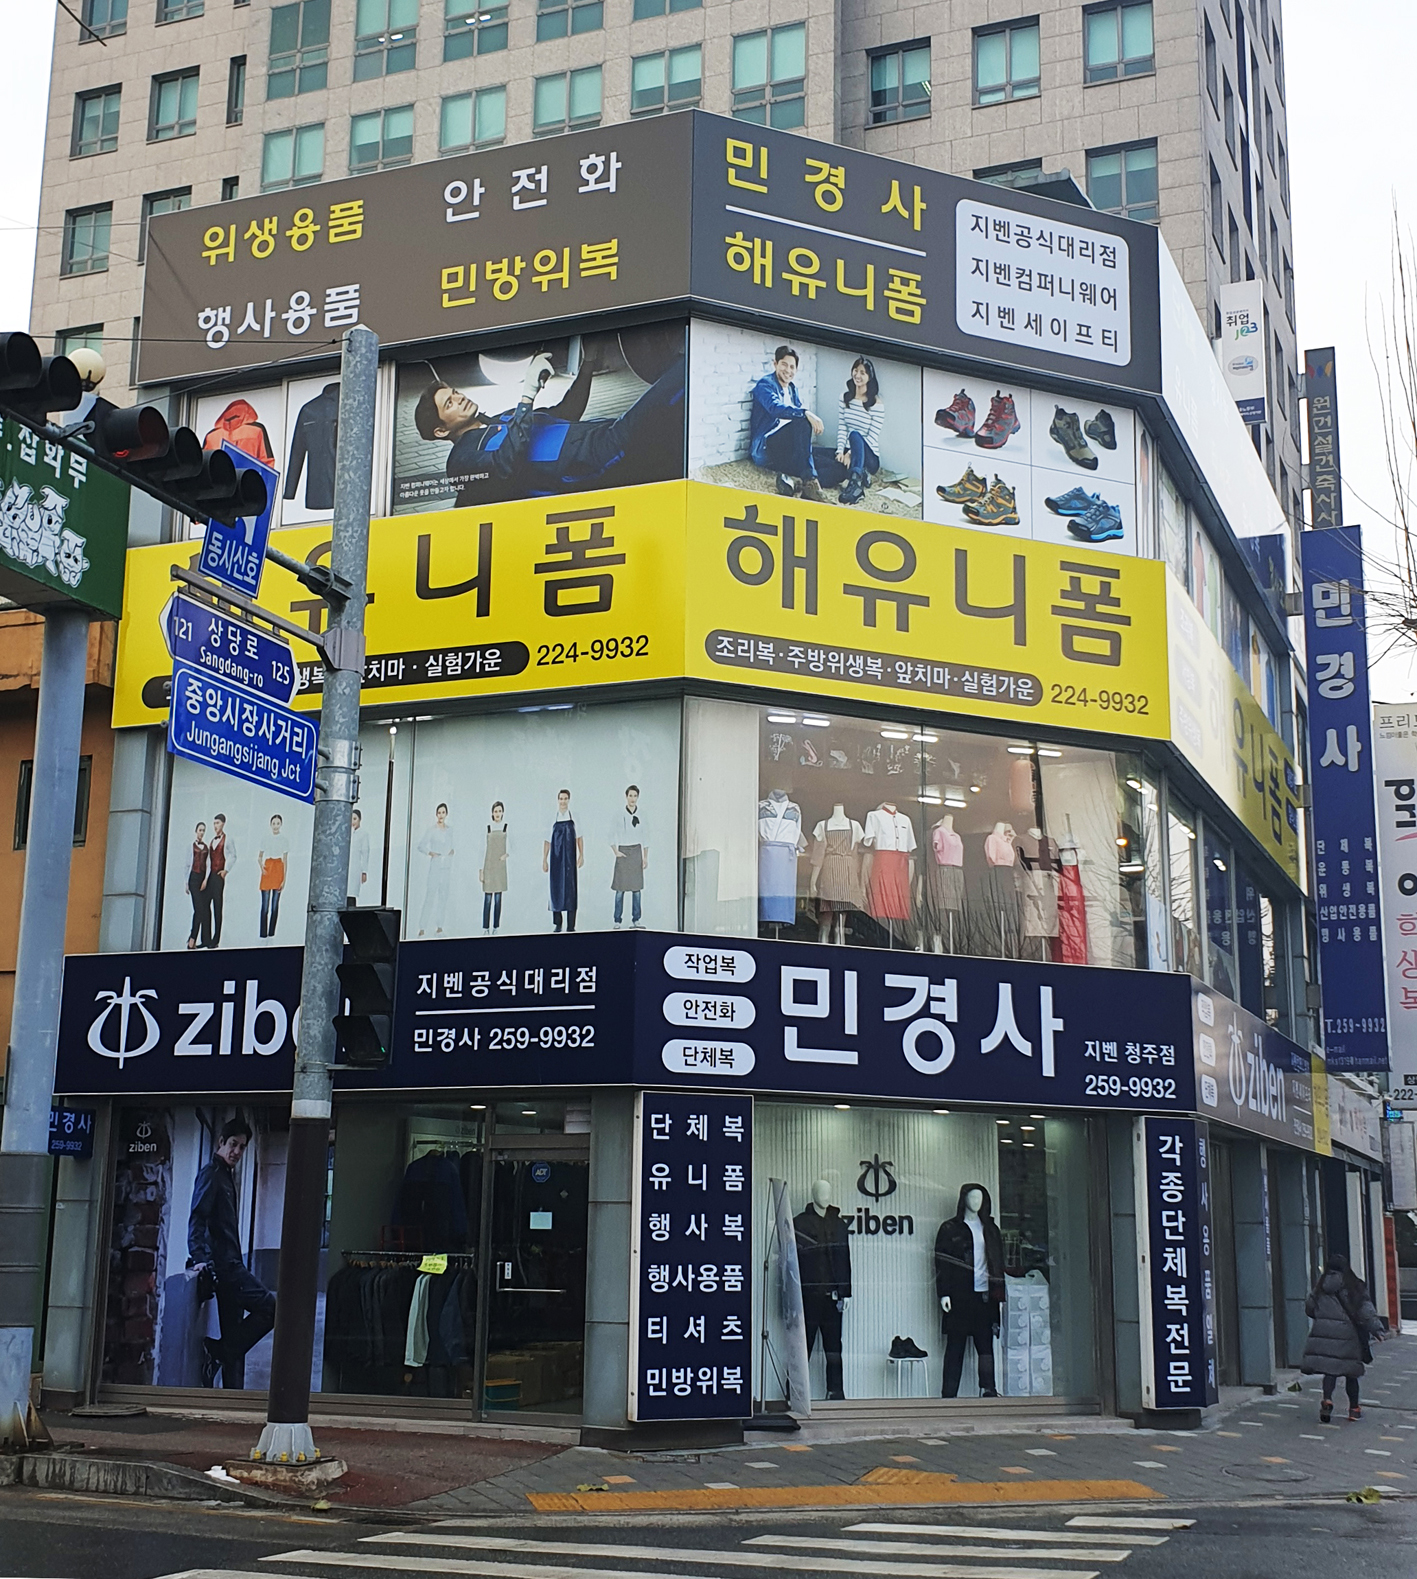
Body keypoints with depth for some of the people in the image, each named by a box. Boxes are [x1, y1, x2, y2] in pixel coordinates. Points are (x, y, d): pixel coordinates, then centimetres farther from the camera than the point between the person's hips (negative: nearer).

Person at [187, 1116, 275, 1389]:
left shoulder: (227, 1177, 22)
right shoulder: (211, 1174, -5)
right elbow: (197, 1219, -16)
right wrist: (200, 1258, -25)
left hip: (228, 1266, 10)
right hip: (220, 1264, -10)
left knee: (233, 1333, 8)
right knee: (268, 1306, -17)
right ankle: (218, 1355, -14)